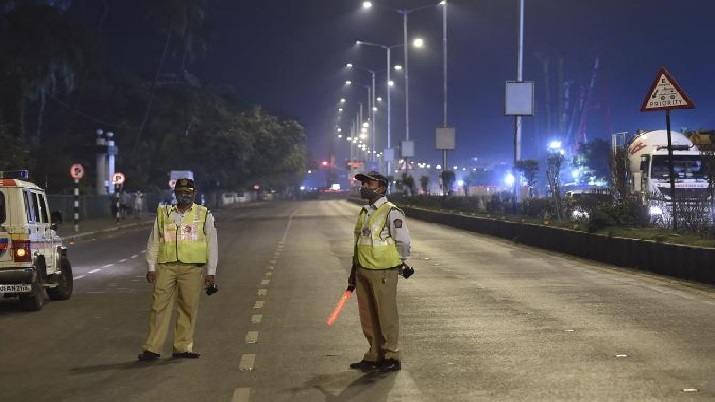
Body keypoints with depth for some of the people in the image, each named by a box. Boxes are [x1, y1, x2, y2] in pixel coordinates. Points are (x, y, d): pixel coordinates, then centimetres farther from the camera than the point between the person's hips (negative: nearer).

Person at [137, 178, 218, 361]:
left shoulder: (204, 215, 8)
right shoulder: (163, 213, 11)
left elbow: (212, 244, 8)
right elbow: (153, 242, 13)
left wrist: (211, 272, 4)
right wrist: (151, 268, 7)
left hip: (192, 268, 0)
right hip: (165, 267, 1)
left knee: (188, 308, 1)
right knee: (159, 306, -4)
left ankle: (183, 347, 10)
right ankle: (152, 348, -1)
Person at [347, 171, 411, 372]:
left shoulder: (391, 213, -13)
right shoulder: (364, 212, 13)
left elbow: (403, 242, -11)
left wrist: (398, 263, 2)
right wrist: (354, 271, 17)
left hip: (384, 272, -8)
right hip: (363, 272, 8)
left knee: (386, 316, 1)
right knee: (367, 317, 12)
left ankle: (391, 357, 11)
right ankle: (374, 356, 22)